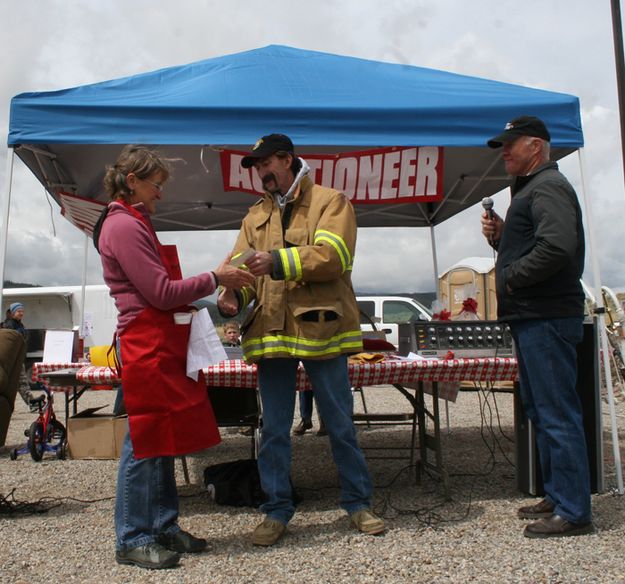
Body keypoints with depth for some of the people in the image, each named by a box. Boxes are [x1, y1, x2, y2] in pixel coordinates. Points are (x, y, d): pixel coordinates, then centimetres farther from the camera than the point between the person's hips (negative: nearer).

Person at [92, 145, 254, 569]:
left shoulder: (134, 224, 18)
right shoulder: (123, 226, -13)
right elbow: (161, 293, -17)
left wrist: (216, 280, 10)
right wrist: (214, 278, -9)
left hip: (162, 345, 10)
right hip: (147, 347, -10)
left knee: (162, 440, 14)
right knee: (144, 444, -1)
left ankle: (164, 527, 26)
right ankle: (133, 541, 13)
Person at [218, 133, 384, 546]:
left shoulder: (330, 202, 2)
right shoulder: (256, 216, 17)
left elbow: (332, 256, -14)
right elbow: (240, 265, 7)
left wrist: (276, 261, -23)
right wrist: (233, 294, -15)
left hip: (320, 328, -4)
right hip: (272, 332, 4)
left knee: (341, 424, 9)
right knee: (274, 429, 11)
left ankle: (358, 502, 27)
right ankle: (277, 510, 25)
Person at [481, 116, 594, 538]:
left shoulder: (548, 186, -10)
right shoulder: (529, 189, 23)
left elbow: (557, 247, -26)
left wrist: (511, 278, -14)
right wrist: (500, 237, 8)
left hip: (547, 317, -11)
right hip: (532, 317, 11)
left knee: (557, 415, -6)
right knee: (541, 411, 15)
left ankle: (573, 512, 4)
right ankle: (558, 498, 26)